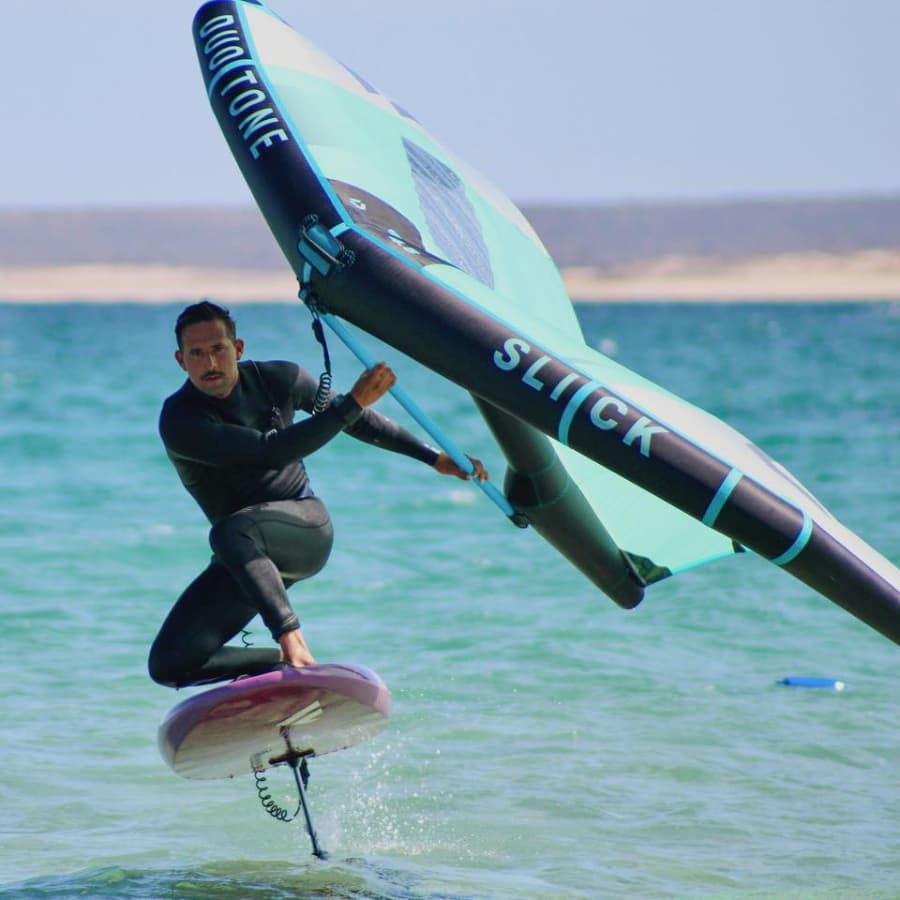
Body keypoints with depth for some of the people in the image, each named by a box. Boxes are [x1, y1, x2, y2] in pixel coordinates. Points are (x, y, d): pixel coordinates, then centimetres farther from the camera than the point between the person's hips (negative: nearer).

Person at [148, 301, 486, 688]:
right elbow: (269, 453, -30)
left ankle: (292, 640, -38)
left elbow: (357, 421, 11)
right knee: (167, 664, -13)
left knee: (231, 532, -37)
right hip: (245, 555, 1)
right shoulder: (179, 421, -19)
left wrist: (432, 456, 14)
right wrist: (352, 402, -32)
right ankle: (284, 660, 3)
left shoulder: (276, 380, -6)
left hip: (307, 528, -1)